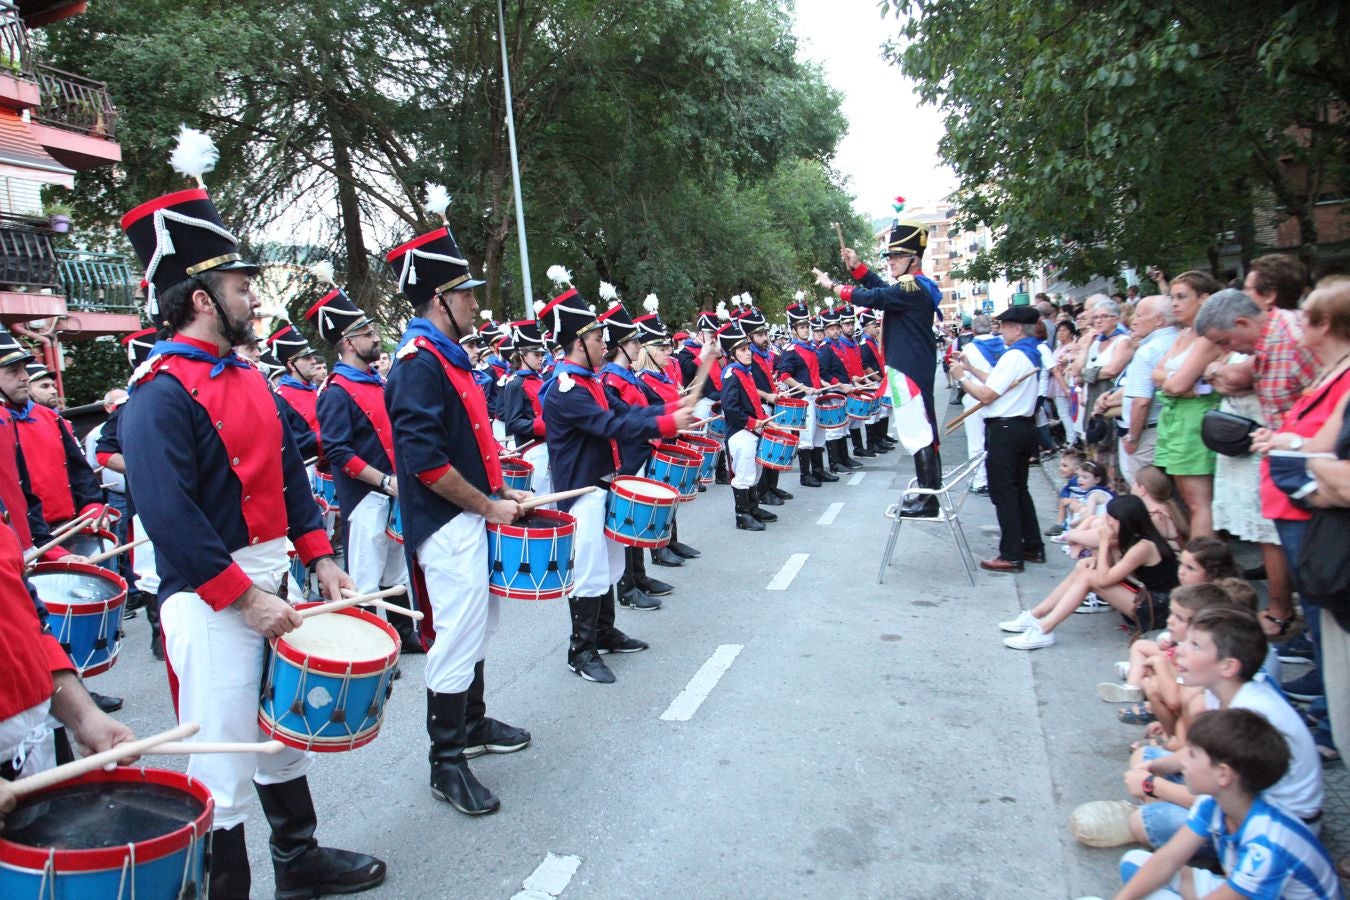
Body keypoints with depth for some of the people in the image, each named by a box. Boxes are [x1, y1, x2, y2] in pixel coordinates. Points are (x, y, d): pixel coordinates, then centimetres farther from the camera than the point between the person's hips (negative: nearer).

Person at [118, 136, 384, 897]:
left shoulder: (248, 377, 10)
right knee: (225, 760, 4)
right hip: (212, 599, -9)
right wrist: (246, 597, -23)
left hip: (269, 580, 9)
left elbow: (289, 474, 14)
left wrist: (320, 559, 7)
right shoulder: (161, 395, -17)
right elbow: (169, 515, -23)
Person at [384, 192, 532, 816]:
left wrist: (498, 491, 13)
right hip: (448, 528, -10)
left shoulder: (449, 356, 14)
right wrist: (487, 506, -18)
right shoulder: (418, 364, -18)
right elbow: (425, 460, -25)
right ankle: (446, 764, 11)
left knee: (478, 628, 21)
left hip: (471, 518, 10)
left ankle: (474, 724, 38)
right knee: (457, 641, -2)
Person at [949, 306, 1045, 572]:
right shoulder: (1033, 354, 12)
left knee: (1003, 492, -3)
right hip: (1023, 427, 10)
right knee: (1019, 489, 18)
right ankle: (1033, 547, 24)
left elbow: (986, 395, -18)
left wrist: (963, 377, -4)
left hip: (1004, 429, -10)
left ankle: (1011, 556, 1)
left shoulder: (1014, 357, -17)